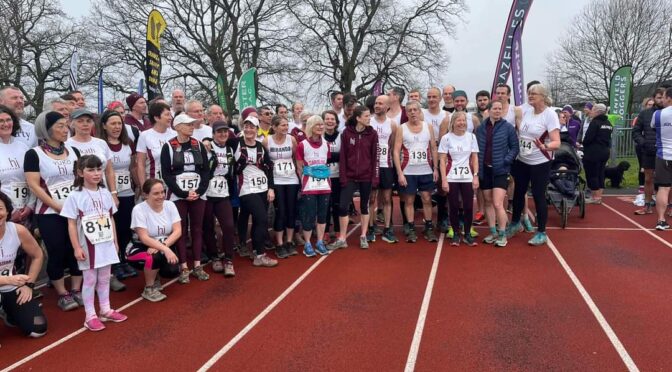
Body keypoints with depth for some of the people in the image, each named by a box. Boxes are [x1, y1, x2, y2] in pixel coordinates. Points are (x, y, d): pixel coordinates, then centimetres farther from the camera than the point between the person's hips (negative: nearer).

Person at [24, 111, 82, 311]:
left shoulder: (73, 151, 9)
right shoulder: (34, 154, -5)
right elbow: (33, 185, -10)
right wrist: (58, 206, -14)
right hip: (50, 214, -4)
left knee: (77, 251, 5)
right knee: (57, 253, 1)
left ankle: (76, 290, 19)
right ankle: (62, 294, 15)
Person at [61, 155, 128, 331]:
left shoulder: (105, 193, 5)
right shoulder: (75, 196, -10)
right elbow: (71, 224, -9)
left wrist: (115, 241, 11)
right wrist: (77, 248, -13)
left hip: (106, 244, 4)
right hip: (88, 246, -4)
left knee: (104, 278, 14)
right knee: (90, 280, 5)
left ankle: (106, 310, 27)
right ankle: (90, 316, 15)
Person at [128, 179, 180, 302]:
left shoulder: (170, 205, -8)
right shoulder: (139, 209, -19)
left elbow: (178, 231, -12)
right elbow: (144, 238, -24)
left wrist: (163, 246, -28)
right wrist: (165, 249, -36)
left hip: (166, 245, 4)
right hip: (141, 247, -4)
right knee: (154, 258, -35)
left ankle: (154, 277, 15)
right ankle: (149, 289, -7)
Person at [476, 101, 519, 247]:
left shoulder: (508, 127, -4)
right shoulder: (480, 128, 5)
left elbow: (515, 147, -2)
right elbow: (476, 149, 9)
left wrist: (506, 161, -14)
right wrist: (477, 167, -1)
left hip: (500, 171, -4)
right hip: (484, 170, 4)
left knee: (497, 204, -9)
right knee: (488, 203, 11)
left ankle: (502, 234, 5)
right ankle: (493, 232, 23)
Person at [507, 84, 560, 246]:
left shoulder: (550, 114, -14)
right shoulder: (526, 112, 3)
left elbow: (556, 142, -21)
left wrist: (544, 146, -39)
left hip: (540, 163, -6)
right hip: (521, 161, 6)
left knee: (538, 196, 0)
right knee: (518, 193, 17)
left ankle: (541, 233, 14)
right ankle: (515, 223, 37)